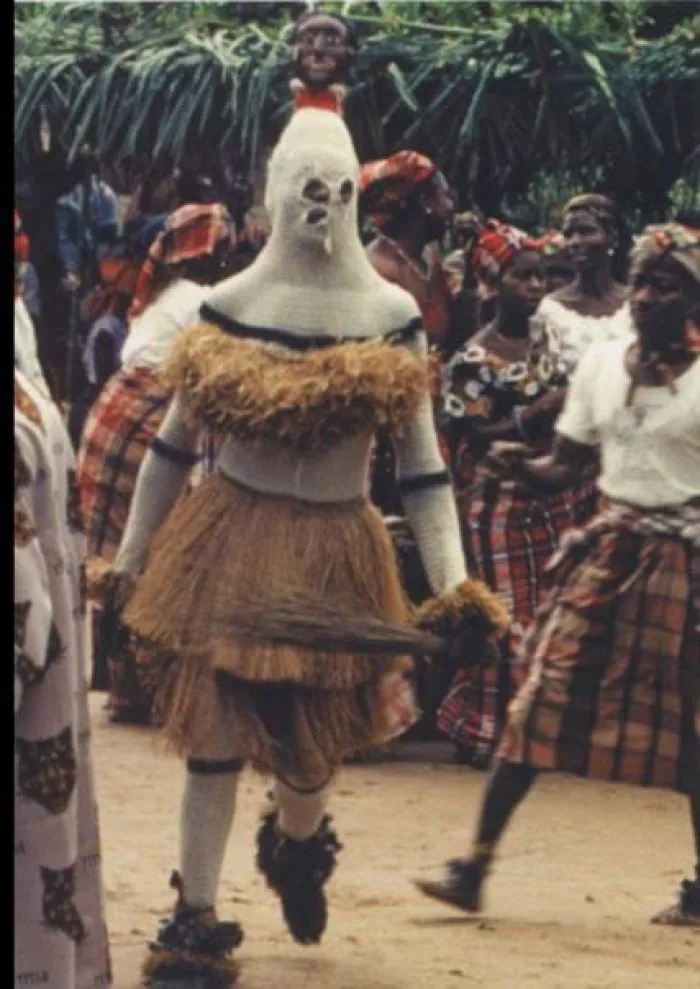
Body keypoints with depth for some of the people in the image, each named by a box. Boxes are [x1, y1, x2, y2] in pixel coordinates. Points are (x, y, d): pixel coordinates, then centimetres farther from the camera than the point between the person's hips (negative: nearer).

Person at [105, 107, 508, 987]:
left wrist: (453, 583, -11)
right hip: (227, 543, 0)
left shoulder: (391, 318, -4)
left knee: (308, 744, 7)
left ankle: (295, 847, 42)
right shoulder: (227, 308, -1)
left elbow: (422, 466, -2)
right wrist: (129, 561, 8)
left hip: (334, 557, 0)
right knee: (213, 738, -4)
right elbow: (172, 444, 7)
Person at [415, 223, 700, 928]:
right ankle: (475, 865, -4)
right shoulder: (601, 364, 7)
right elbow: (566, 464, 10)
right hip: (606, 546, 4)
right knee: (541, 702, -4)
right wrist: (519, 465, -10)